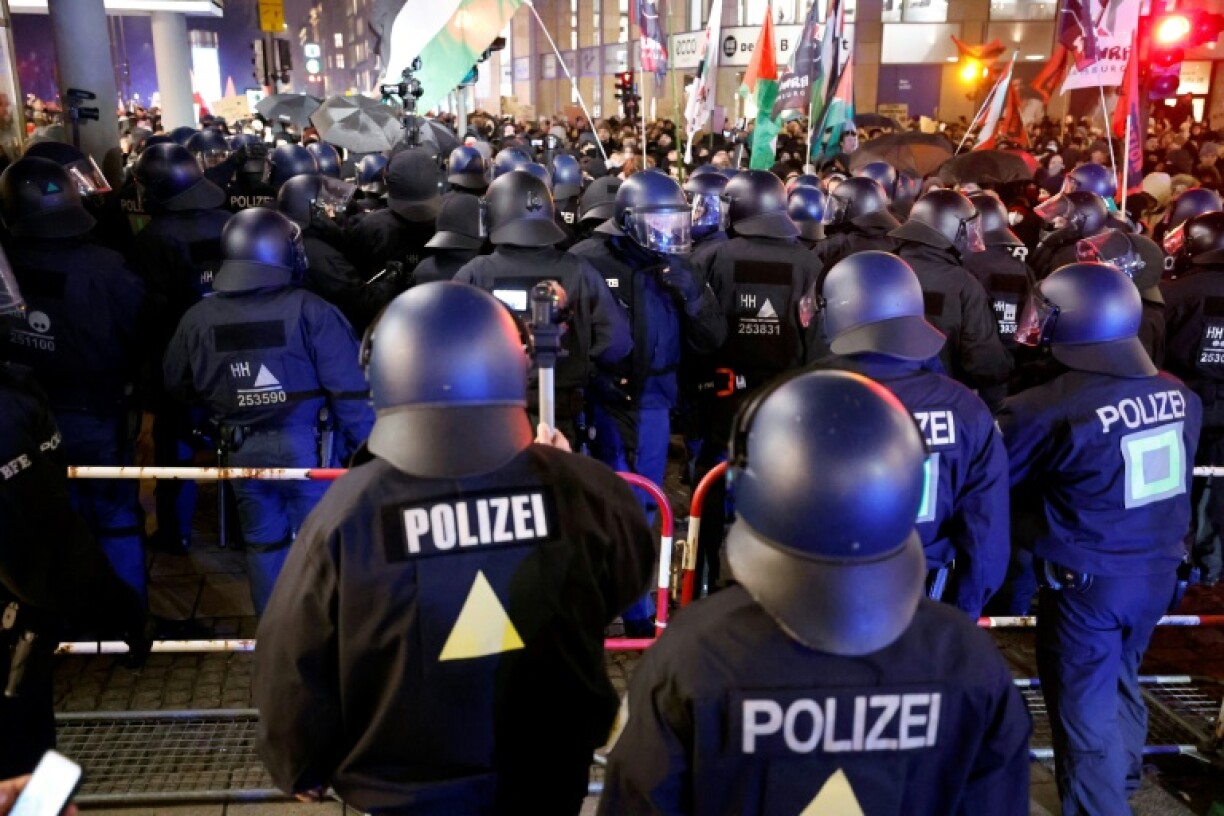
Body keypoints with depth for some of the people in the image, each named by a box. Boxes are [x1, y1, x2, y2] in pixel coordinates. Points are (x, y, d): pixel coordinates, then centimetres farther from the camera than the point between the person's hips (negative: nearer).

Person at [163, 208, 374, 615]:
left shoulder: (198, 318, -2)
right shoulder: (311, 311, -16)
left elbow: (177, 384, 12)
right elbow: (348, 389, -17)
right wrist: (364, 446, -7)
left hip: (243, 450, 4)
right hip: (306, 446, -4)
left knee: (263, 544, 18)